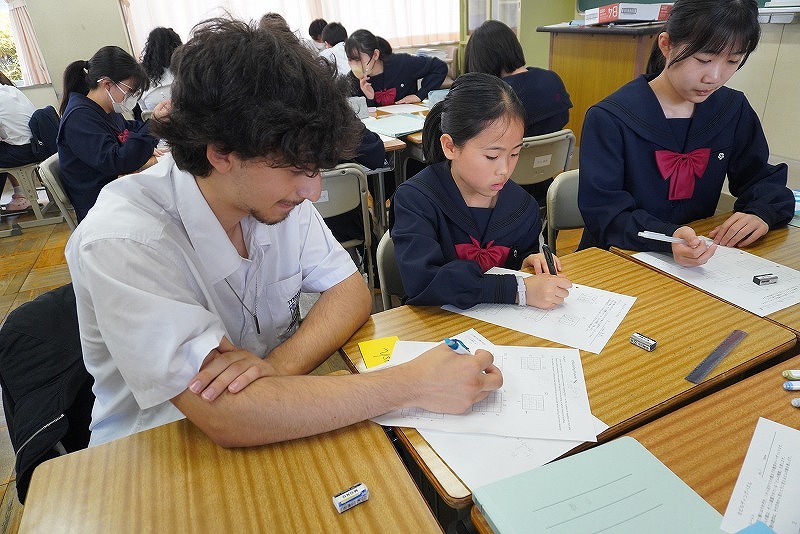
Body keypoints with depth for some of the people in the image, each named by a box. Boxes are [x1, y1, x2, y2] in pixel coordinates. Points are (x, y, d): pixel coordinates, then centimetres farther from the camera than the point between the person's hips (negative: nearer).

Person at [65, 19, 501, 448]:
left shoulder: (276, 194, -10)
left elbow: (352, 292, -7)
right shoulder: (123, 243, -27)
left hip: (274, 425, 5)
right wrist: (414, 384, -31)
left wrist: (278, 365, -25)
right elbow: (225, 418, -32)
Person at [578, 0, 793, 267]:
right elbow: (604, 210, -17)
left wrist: (761, 213, -11)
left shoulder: (734, 110, 5)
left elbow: (762, 178, 13)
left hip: (700, 263, 4)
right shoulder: (608, 119, -13)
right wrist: (668, 237, -34)